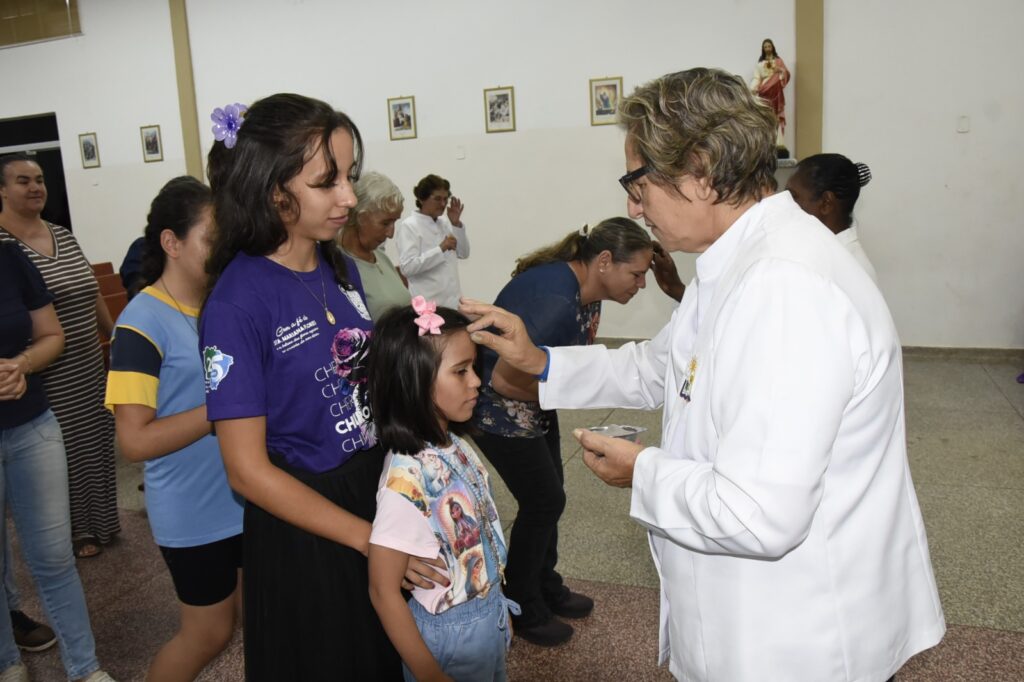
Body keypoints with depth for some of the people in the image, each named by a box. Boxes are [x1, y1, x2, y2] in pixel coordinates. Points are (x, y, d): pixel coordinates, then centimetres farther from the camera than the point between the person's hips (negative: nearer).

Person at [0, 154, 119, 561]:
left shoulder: (64, 236, 9)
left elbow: (94, 297, 16)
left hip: (90, 368, 6)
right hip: (47, 376, -6)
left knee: (96, 443, 16)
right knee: (64, 451, 6)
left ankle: (100, 520, 34)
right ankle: (74, 531, 25)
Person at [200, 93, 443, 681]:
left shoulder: (341, 268, -1)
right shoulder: (238, 302, -21)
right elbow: (248, 470, -19)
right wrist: (368, 537, -18)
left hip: (380, 489, 6)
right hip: (302, 525, -6)